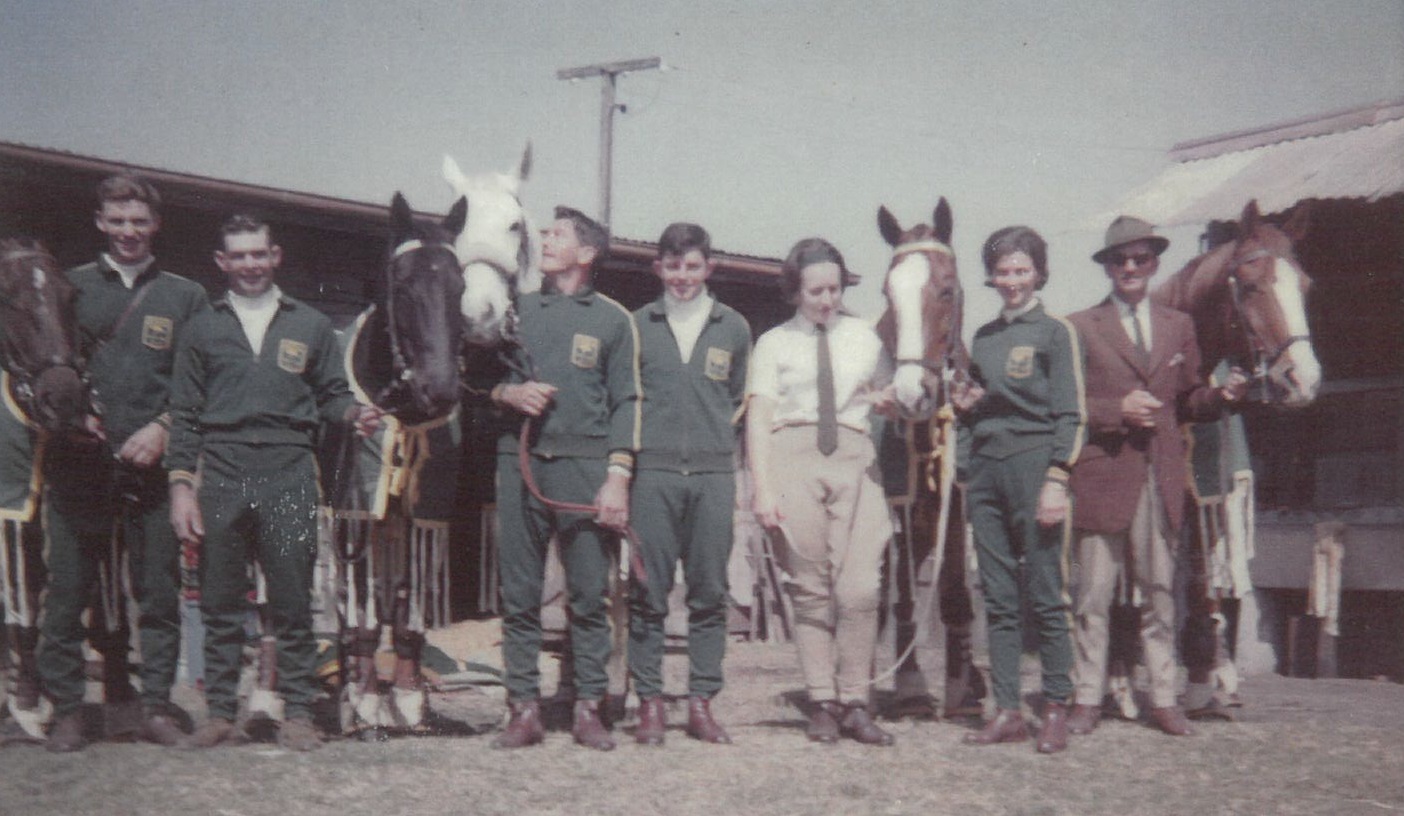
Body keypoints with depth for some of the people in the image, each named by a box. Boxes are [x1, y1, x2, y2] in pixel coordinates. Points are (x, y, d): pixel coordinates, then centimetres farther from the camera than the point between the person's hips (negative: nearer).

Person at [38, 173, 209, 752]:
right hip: (77, 464, 0)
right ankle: (66, 708, 10)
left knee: (158, 590, 1)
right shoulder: (68, 288, 12)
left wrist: (164, 428, -9)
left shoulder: (185, 297, 10)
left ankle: (154, 704, 10)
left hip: (151, 466, 0)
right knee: (68, 590, 2)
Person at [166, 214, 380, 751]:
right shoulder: (203, 330, 13)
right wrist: (181, 485, 1)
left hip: (289, 474, -1)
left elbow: (331, 396, 13)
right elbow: (184, 416, 10)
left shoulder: (310, 326, 13)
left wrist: (355, 415, -10)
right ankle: (221, 713, 13)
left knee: (293, 603, 0)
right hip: (221, 476, 1)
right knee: (220, 605, 5)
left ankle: (298, 713, 7)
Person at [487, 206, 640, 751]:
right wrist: (508, 393, -2)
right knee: (519, 594, 2)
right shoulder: (517, 311, 16)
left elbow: (626, 402, 1)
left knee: (590, 594, -1)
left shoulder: (613, 319, 7)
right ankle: (525, 710, 8)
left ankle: (588, 709, 7)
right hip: (520, 463, 3)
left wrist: (617, 477, -9)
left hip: (584, 466, -3)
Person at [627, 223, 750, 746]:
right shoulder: (638, 325, 7)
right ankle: (649, 702, 8)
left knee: (710, 593, 4)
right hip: (653, 471, -1)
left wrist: (720, 435, 7)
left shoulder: (734, 328, 10)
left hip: (713, 473, 1)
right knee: (648, 591, 0)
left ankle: (701, 703, 11)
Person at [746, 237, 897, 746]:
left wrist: (889, 401, -1)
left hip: (854, 457, 2)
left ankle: (854, 704, -1)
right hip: (792, 456, -1)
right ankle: (822, 704, 10)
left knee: (859, 588, -10)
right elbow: (758, 417, 1)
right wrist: (762, 489, -9)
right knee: (811, 589, 2)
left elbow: (892, 396, 25)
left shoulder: (863, 337, 17)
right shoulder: (775, 343, 8)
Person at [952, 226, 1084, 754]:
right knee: (998, 599, 6)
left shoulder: (1055, 333, 1)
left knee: (1044, 597, -3)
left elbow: (1069, 416, -5)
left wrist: (1056, 481, -14)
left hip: (1032, 465, -6)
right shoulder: (983, 338, 17)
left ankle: (1056, 709, 6)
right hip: (984, 471, 6)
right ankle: (1007, 711, 10)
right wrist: (963, 405, 4)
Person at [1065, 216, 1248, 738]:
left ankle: (1163, 698, 15)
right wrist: (1116, 411, -14)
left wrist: (1222, 396, -4)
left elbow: (1188, 401, 16)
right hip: (1103, 474, -3)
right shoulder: (1080, 328, 4)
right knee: (1094, 593, 2)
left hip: (1162, 477, 3)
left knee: (1160, 591, 7)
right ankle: (1087, 698, 10)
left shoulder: (1179, 326, 16)